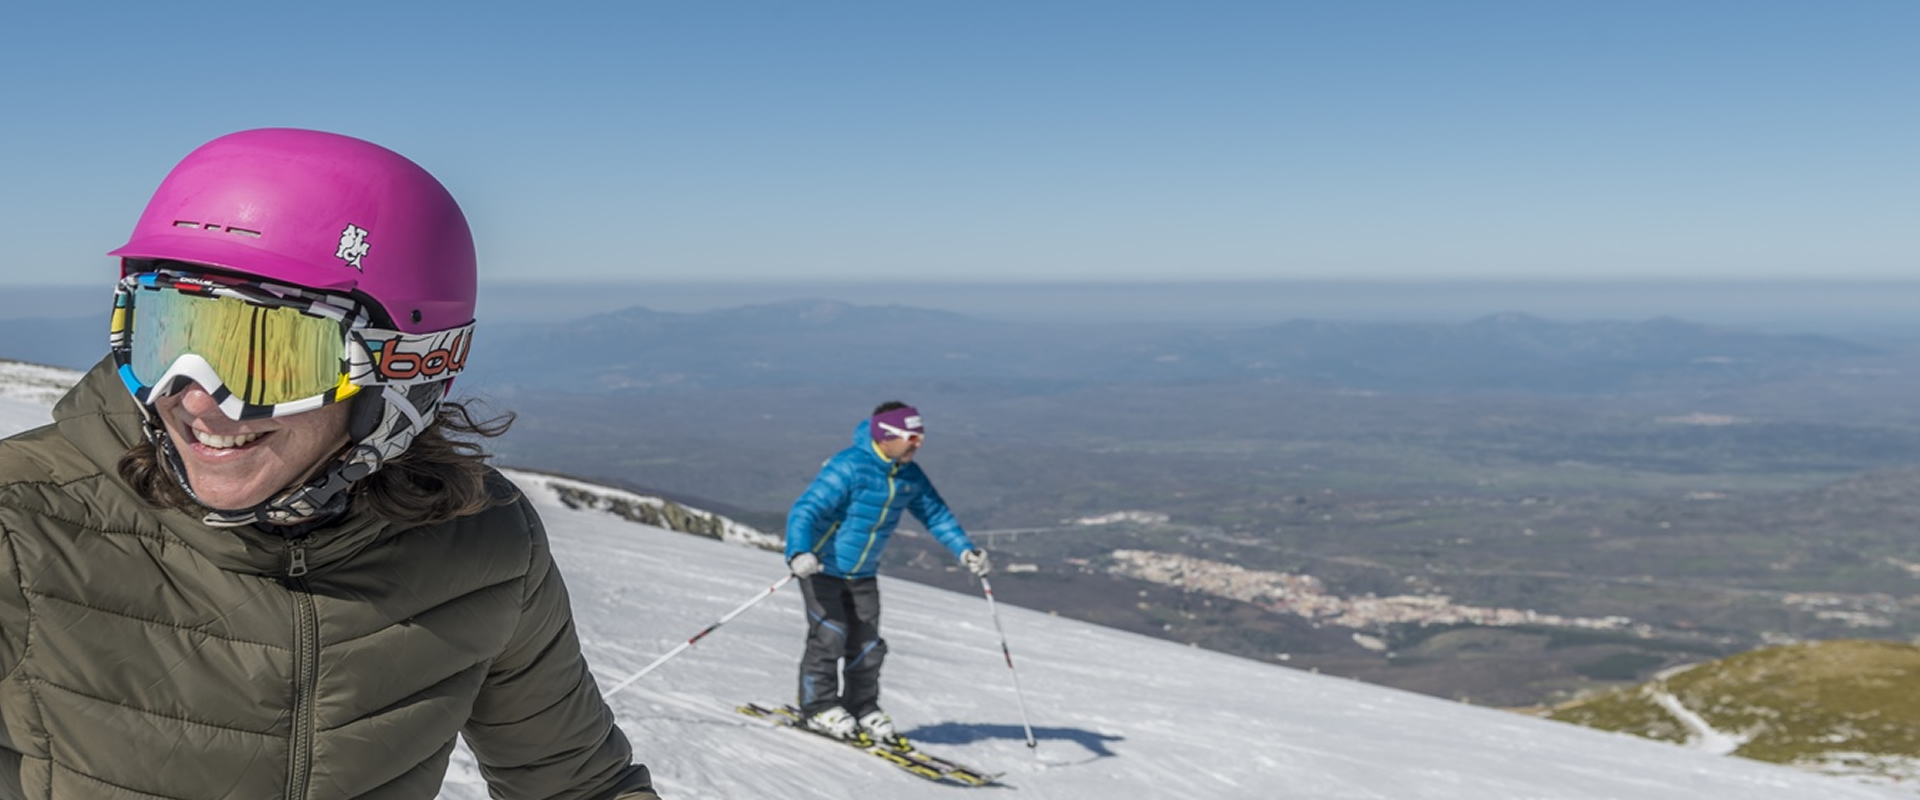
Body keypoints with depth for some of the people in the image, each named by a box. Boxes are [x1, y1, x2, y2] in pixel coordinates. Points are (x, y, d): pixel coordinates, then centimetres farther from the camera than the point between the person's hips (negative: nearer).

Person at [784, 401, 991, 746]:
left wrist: (965, 550, -6)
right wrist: (799, 554, -48)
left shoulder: (910, 476, -3)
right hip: (822, 567, -6)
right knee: (829, 636, -9)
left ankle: (862, 708, 22)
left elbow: (936, 514, 7)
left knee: (867, 645, 6)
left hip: (863, 574, 6)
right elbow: (804, 510, -31)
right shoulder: (848, 468, -26)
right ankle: (819, 708, 8)